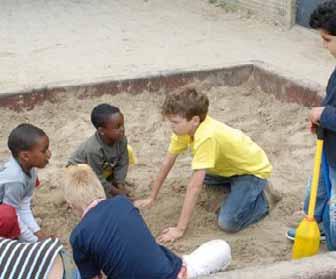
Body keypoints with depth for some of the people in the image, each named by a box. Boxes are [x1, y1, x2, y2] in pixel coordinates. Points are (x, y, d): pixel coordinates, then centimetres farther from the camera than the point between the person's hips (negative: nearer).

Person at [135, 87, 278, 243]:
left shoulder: (206, 136, -37)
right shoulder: (186, 127, -12)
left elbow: (194, 187, -36)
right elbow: (167, 162, -1)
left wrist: (180, 229, -34)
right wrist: (152, 198, 4)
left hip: (254, 169, -9)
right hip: (232, 166, 9)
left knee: (228, 223, -21)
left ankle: (261, 199, 2)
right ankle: (236, 189, 18)